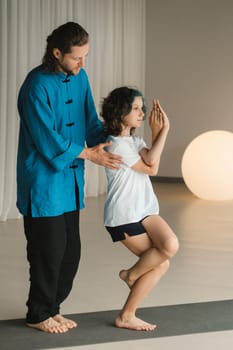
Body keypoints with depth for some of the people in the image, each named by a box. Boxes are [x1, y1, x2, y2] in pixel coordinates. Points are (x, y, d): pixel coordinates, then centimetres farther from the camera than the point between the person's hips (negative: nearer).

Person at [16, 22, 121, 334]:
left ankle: (52, 308, 28)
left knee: (71, 250, 12)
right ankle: (39, 315, 18)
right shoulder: (37, 85, -19)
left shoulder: (80, 77, 4)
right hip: (43, 182, -7)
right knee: (49, 251, 0)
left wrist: (109, 146, -7)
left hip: (70, 180, 7)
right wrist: (88, 154, -13)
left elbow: (91, 121, 10)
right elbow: (48, 141, -19)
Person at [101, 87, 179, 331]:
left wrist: (159, 132, -13)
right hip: (123, 216, -8)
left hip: (145, 210, 8)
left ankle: (126, 316, 4)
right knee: (168, 250, -18)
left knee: (166, 254, -8)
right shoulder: (116, 144, -12)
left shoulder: (135, 140, 14)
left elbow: (150, 160, -6)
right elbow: (151, 168, -9)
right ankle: (131, 274, 13)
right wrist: (161, 132, -5)